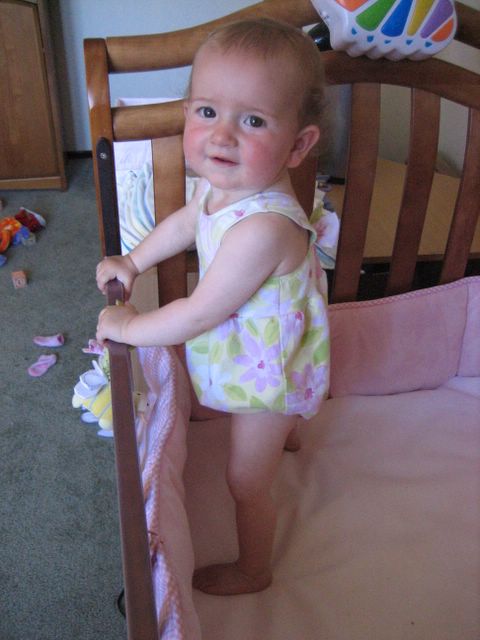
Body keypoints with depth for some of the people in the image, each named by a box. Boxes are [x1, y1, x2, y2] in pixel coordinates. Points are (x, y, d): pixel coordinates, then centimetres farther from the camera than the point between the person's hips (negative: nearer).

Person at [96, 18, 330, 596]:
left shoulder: (264, 227, -43)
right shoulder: (219, 184, -14)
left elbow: (200, 314, -34)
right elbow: (185, 222, 11)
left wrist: (129, 326, -19)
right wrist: (133, 261, 10)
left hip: (268, 370, -8)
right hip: (257, 356, 9)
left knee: (246, 481, 12)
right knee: (267, 422, 41)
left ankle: (252, 570, 40)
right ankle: (285, 435, 77)